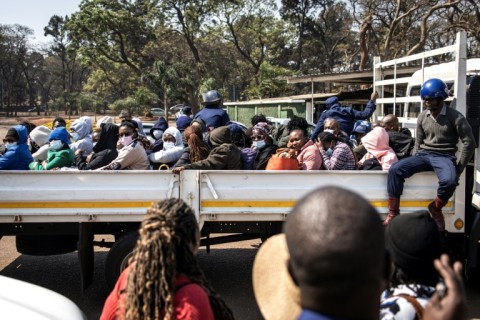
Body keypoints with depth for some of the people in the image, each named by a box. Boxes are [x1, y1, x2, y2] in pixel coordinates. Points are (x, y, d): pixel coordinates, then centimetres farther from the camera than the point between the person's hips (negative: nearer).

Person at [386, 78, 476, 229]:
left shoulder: (455, 117, -5)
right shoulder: (422, 117, 9)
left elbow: (469, 143, -5)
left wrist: (459, 168, -7)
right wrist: (416, 162, 6)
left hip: (444, 157, -4)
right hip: (423, 155, 4)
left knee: (449, 181, -37)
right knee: (395, 170, -21)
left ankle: (436, 208, -6)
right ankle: (393, 213, -16)